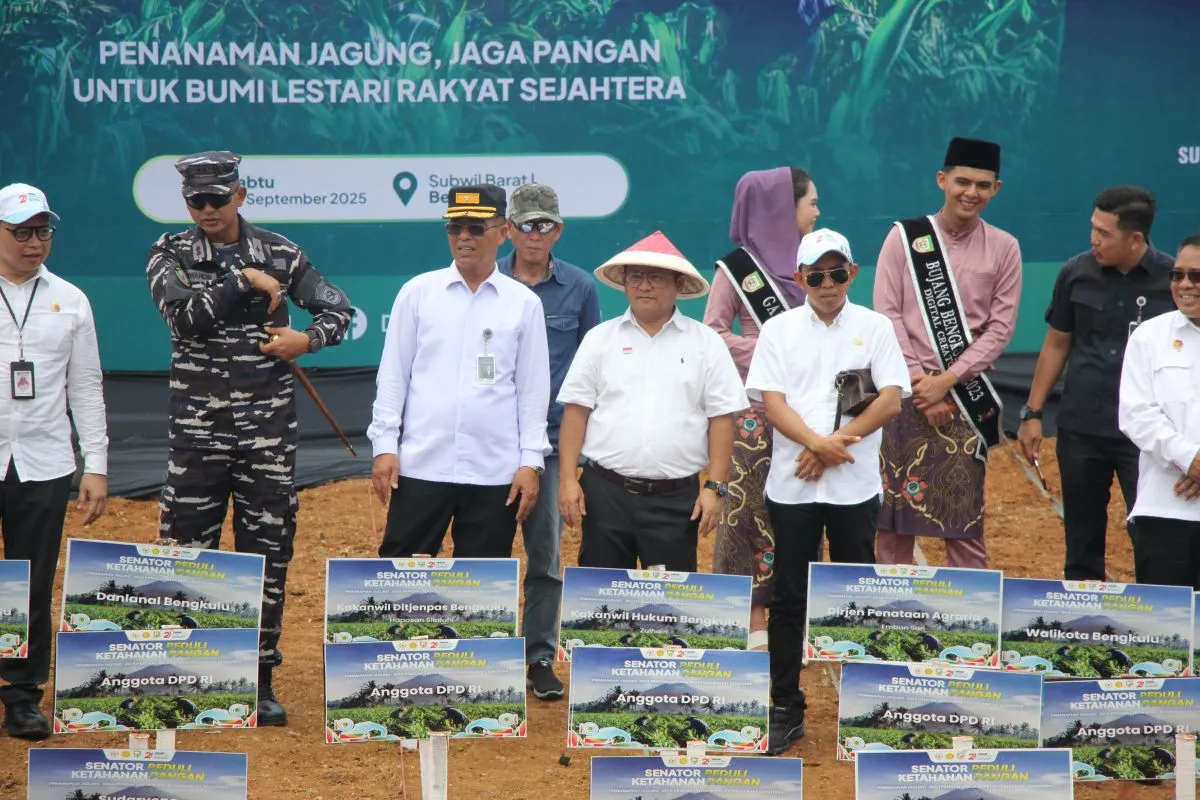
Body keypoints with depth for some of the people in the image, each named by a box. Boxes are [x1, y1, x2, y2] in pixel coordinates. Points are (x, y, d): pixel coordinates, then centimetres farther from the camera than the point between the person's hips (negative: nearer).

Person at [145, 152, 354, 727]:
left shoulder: (279, 253, 4)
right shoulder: (170, 256, 0)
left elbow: (338, 308, 9)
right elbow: (184, 317, -17)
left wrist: (308, 339, -10)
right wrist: (245, 282, -18)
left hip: (268, 425, 1)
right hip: (197, 425, -1)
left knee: (268, 551, 4)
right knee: (188, 548, 1)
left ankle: (261, 679, 13)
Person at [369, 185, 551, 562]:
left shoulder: (525, 303, 5)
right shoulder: (417, 292, 5)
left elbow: (533, 389, 6)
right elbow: (393, 376, 6)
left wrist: (531, 461, 0)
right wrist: (384, 445, -1)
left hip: (496, 473, 0)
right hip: (421, 465, 0)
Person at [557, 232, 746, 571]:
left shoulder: (706, 343, 4)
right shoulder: (600, 339, 7)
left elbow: (721, 419, 2)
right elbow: (576, 412, 5)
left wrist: (715, 487, -4)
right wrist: (568, 480, -2)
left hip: (676, 498, -1)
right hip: (605, 492, 1)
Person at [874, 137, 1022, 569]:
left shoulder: (1004, 248, 5)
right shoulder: (904, 237, 4)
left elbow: (1000, 328, 1)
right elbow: (887, 315, -1)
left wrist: (946, 380, -9)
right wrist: (917, 380, -10)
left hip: (966, 395, 0)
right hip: (905, 392, 0)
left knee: (964, 517, 0)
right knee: (894, 508, 1)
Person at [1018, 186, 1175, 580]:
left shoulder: (1173, 280, -6)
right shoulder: (1077, 273, 2)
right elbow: (1057, 344, 12)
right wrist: (1033, 413, 9)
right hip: (1080, 429, 3)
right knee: (1082, 540, 11)